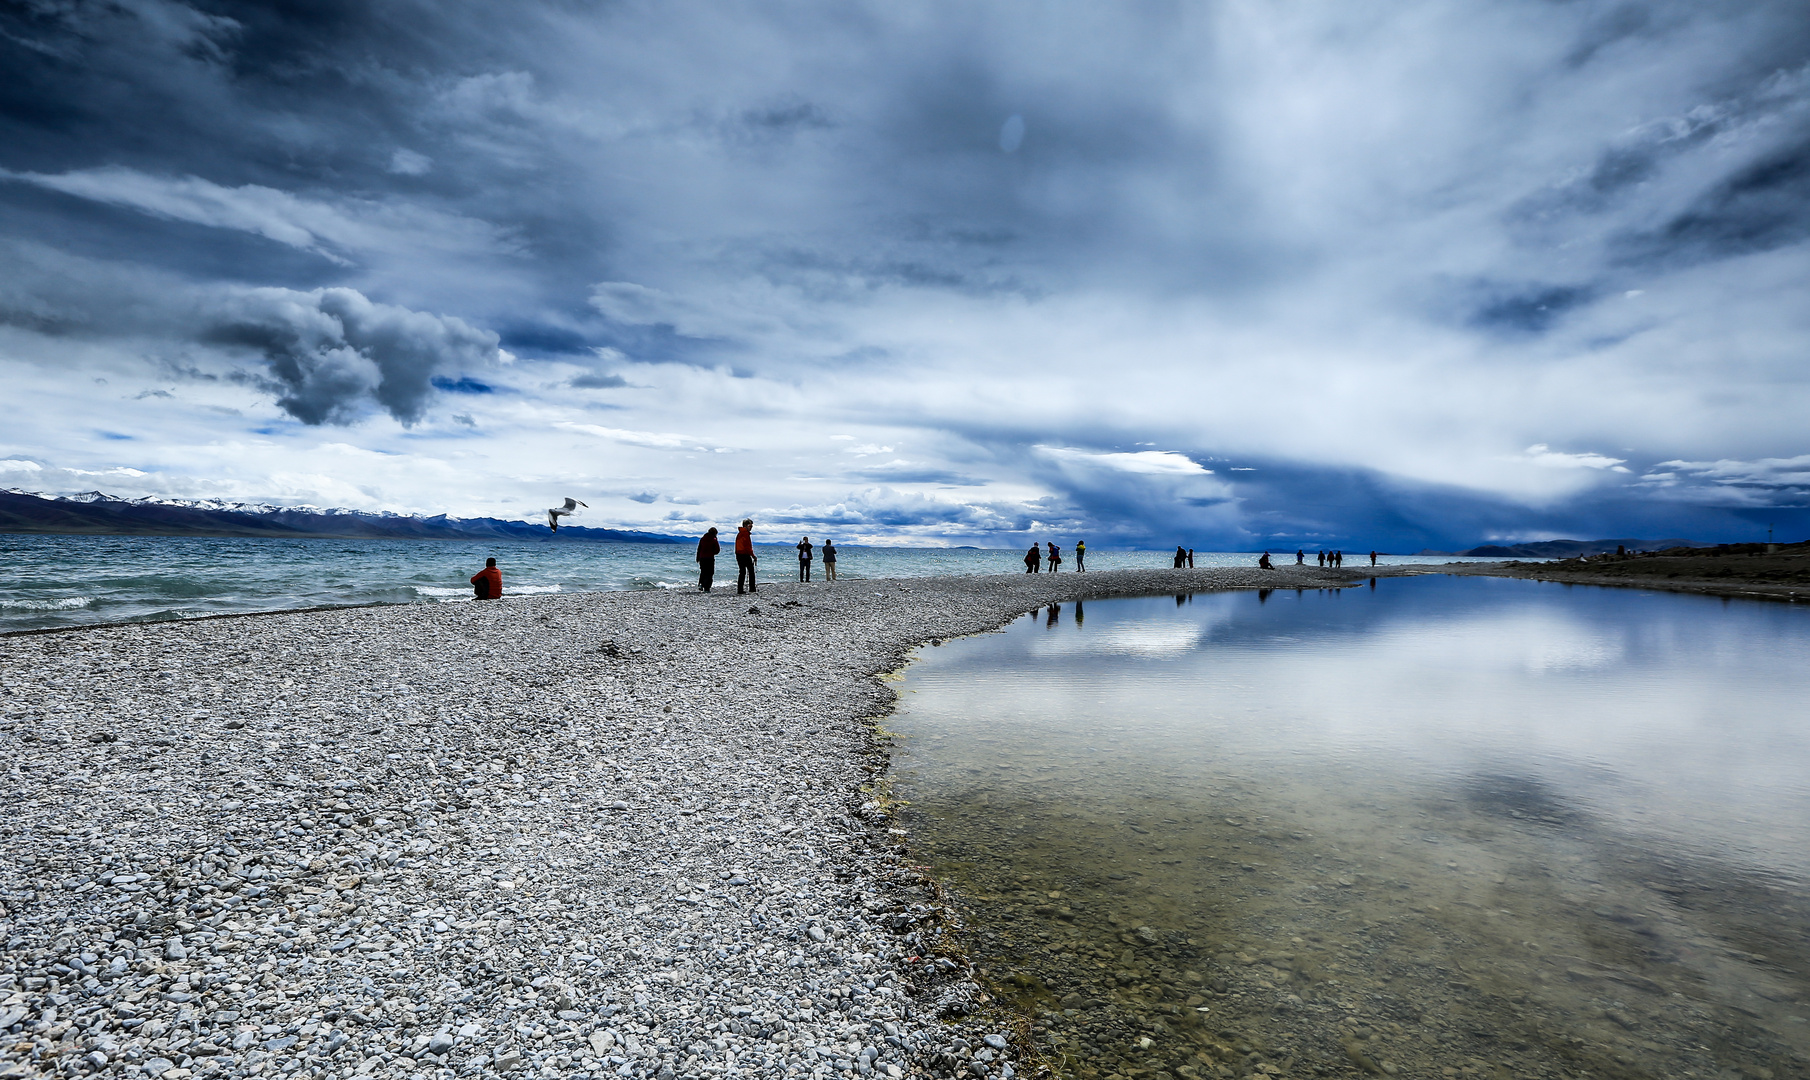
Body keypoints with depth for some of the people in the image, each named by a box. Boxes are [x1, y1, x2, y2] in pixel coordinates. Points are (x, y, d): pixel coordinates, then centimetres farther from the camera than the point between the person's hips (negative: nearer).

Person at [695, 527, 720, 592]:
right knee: (709, 574, 1)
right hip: (710, 558, -4)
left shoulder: (702, 539, 7)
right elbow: (717, 550, -6)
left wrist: (698, 558, 18)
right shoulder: (714, 540, -7)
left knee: (703, 572, 19)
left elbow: (699, 549, 11)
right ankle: (706, 588, -4)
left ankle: (700, 584, 2)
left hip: (702, 558, 4)